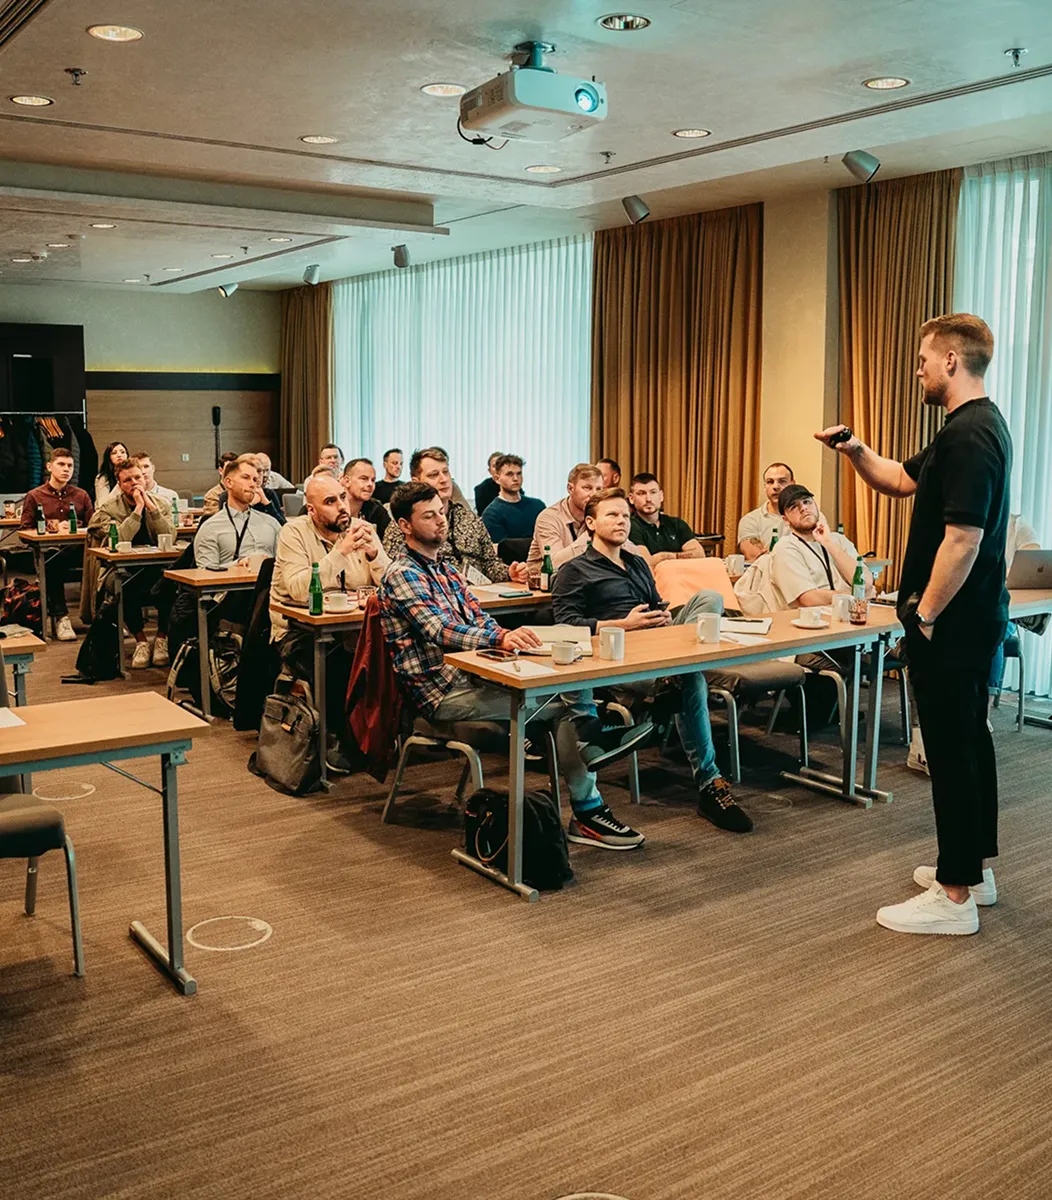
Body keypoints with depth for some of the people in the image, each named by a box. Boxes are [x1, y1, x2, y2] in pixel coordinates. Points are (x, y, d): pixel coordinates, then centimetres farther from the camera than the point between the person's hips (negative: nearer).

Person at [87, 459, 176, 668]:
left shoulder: (160, 504, 7)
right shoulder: (109, 508, -1)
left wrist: (150, 506, -13)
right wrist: (138, 509, -16)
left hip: (156, 569, 2)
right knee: (126, 587, -36)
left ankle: (162, 639, -9)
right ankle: (141, 641, -13)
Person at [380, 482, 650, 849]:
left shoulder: (445, 566, 19)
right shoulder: (401, 576, -10)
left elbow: (478, 619, 14)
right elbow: (441, 631, -25)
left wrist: (506, 637, -10)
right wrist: (500, 638, -42)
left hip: (471, 674, 9)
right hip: (445, 694, -9)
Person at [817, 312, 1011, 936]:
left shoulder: (969, 435, -21)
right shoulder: (977, 426, 14)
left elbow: (963, 539, -26)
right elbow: (899, 480, 21)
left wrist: (924, 615, -18)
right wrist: (854, 449, 5)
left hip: (953, 622, -11)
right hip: (974, 618, 11)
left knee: (952, 749, -4)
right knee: (969, 739, 17)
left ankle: (955, 896, 4)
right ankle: (975, 867, 30)